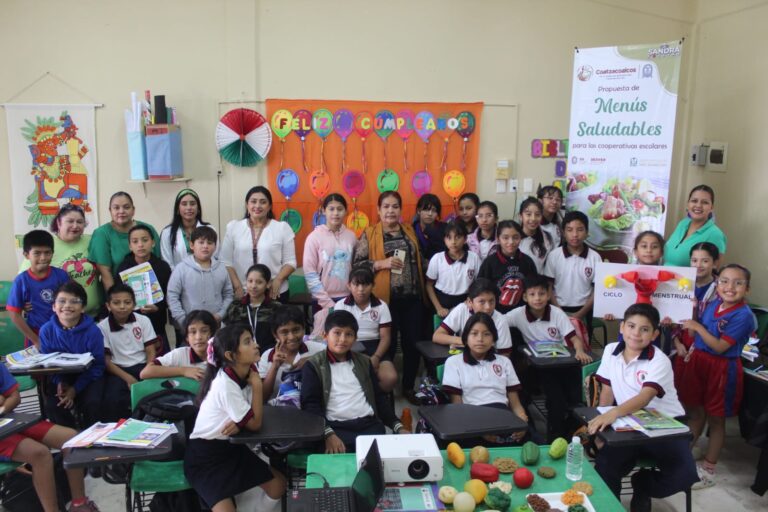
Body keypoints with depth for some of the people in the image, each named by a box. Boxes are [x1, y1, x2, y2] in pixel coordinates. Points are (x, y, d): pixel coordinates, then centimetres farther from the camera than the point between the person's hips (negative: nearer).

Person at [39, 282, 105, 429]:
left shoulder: (92, 331, -15)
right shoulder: (46, 330, -8)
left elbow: (97, 365, -12)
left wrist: (75, 389, -19)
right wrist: (59, 382, -17)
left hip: (87, 377, -2)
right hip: (60, 378, 2)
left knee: (92, 403, -28)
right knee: (52, 407, -23)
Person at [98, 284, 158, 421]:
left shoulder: (143, 321, 0)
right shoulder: (102, 327, -3)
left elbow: (150, 352, 2)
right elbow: (105, 360, -4)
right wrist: (128, 378, -16)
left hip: (142, 367, 1)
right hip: (117, 370, -1)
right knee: (111, 401, -28)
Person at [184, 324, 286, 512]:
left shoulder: (245, 373, -4)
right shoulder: (225, 384, -28)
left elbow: (252, 416, 4)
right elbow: (255, 424, -21)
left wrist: (239, 422, -19)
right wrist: (256, 384, -19)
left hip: (231, 446, 8)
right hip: (205, 454, -8)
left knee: (278, 485, 4)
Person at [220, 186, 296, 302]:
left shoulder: (282, 227, 1)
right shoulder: (233, 227, 5)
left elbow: (290, 261, 1)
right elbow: (225, 261, 3)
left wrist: (278, 280, -14)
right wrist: (237, 286, -8)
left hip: (275, 293, -1)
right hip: (243, 293, 1)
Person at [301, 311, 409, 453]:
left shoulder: (364, 362, 18)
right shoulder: (314, 365, 4)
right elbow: (310, 404, -4)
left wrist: (397, 426, 7)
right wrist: (328, 434, -18)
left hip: (370, 425, 4)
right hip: (337, 428, -4)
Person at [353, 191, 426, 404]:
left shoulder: (409, 231, 11)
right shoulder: (369, 234, -2)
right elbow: (357, 264, -7)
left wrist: (422, 289, 11)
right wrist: (381, 263, -19)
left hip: (412, 298, 4)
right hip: (386, 299, -4)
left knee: (413, 343, 9)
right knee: (387, 345, 7)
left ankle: (409, 386, 27)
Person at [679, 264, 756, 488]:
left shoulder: (743, 315, -19)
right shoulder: (713, 304, 2)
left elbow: (720, 347, -21)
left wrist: (698, 327, -17)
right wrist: (692, 349, 6)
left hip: (722, 369, -6)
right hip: (699, 361, 6)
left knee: (716, 419, 9)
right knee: (696, 411, 19)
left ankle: (708, 469, 23)